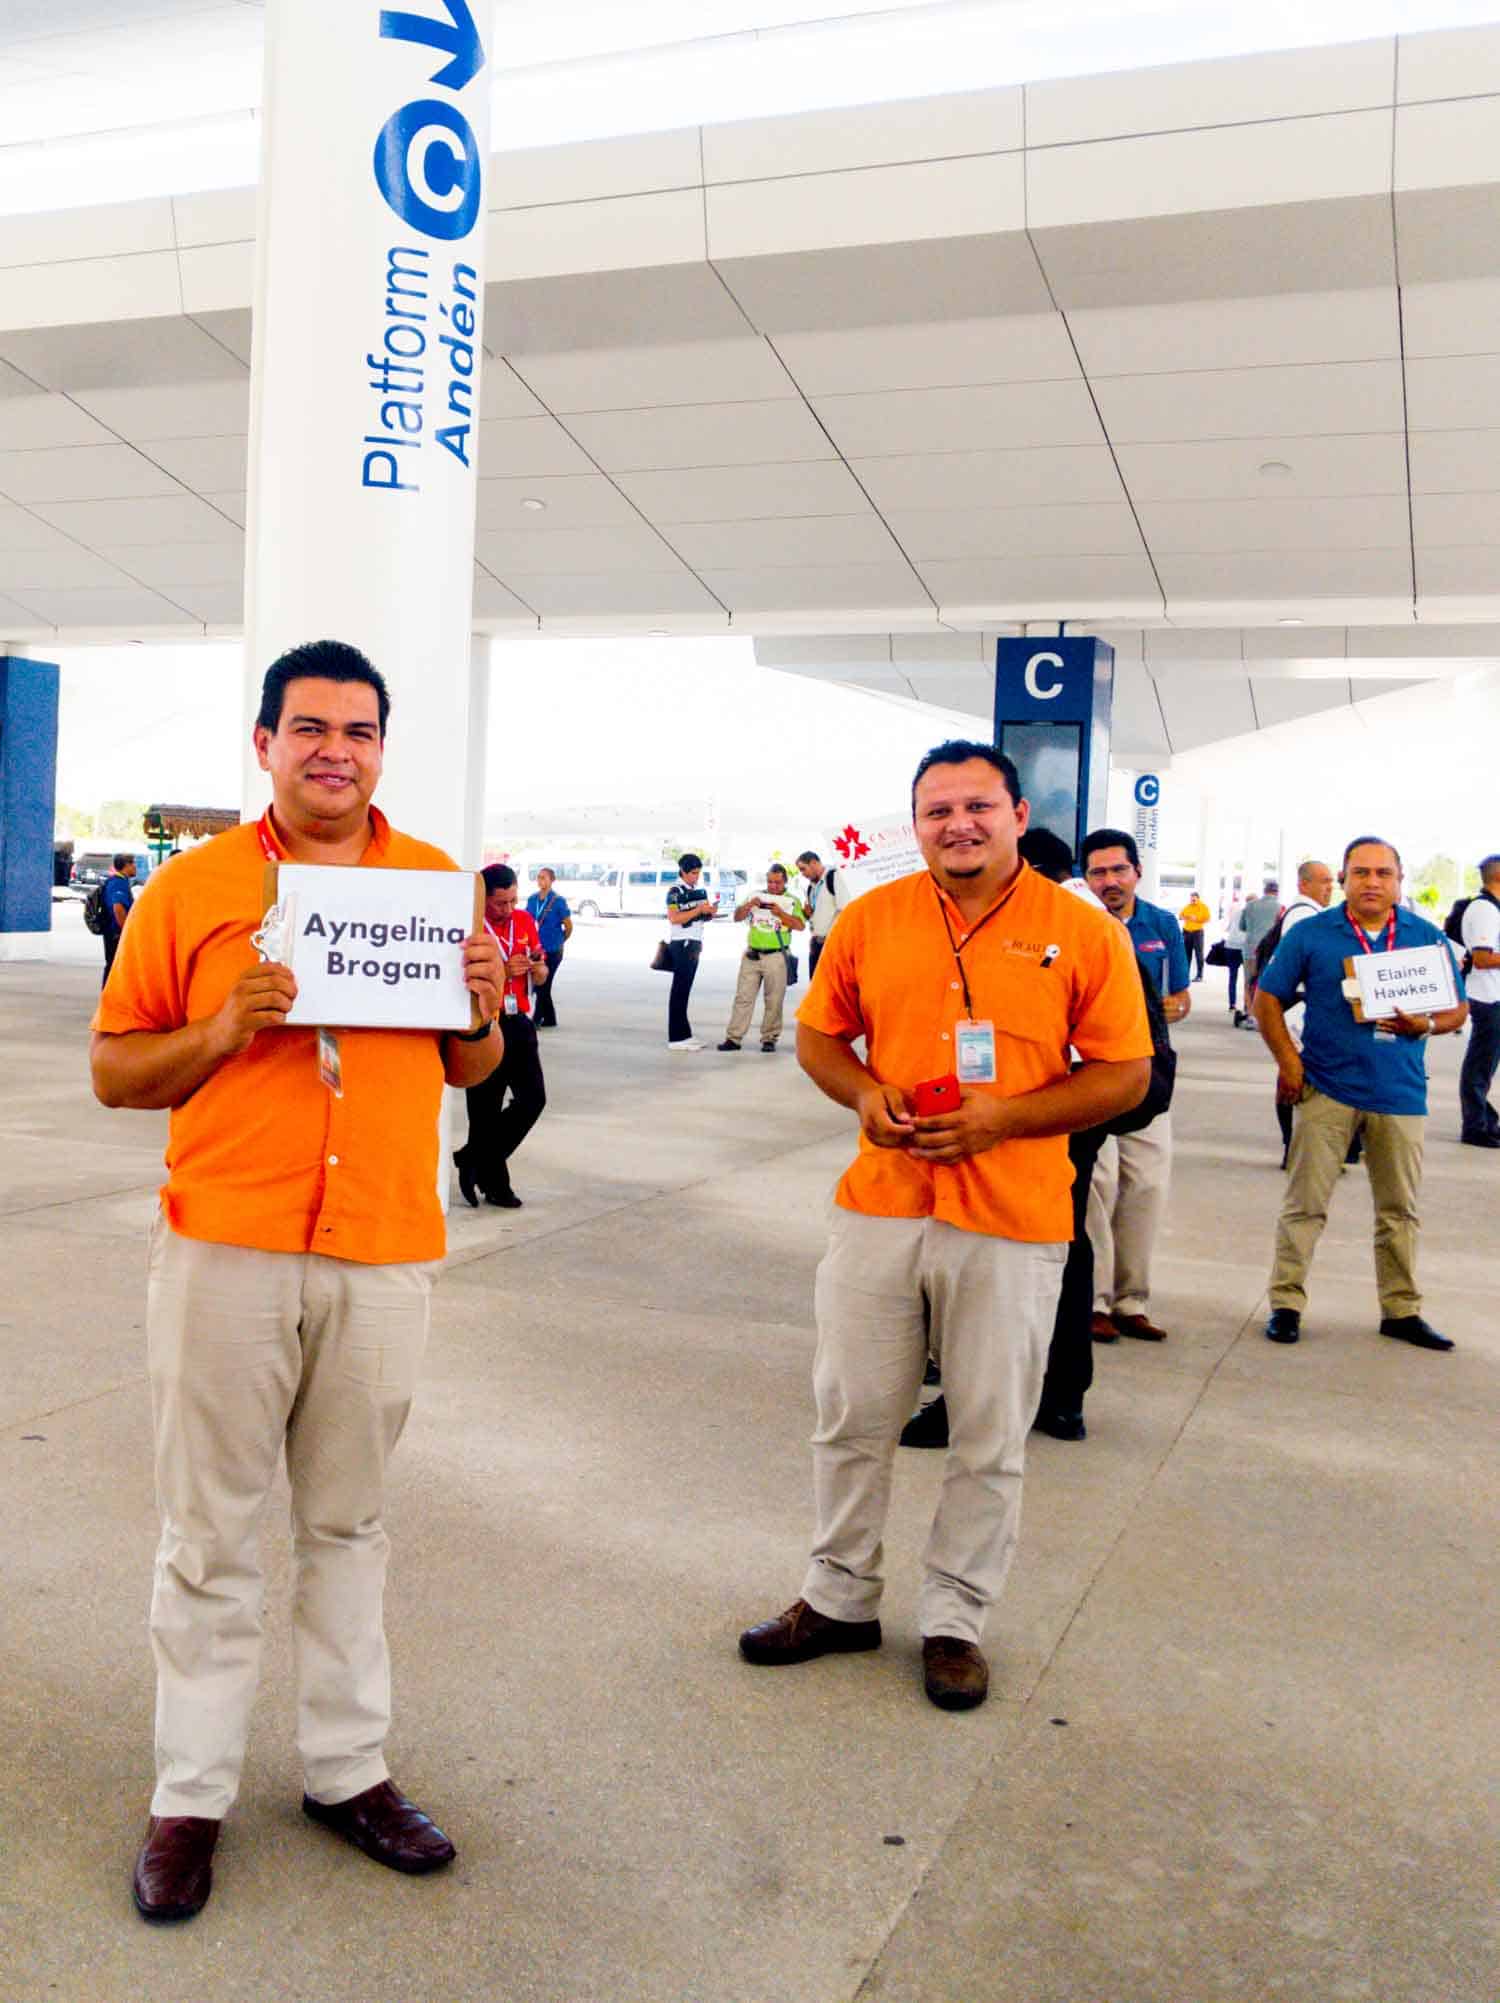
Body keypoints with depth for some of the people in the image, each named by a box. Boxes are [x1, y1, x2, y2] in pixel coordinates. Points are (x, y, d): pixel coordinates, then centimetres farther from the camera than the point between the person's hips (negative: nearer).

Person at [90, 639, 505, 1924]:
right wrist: (226, 1030, -15)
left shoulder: (436, 882, 9)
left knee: (348, 1521, 14)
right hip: (225, 1247, -2)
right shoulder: (192, 889, 1)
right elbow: (114, 1071, 2)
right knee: (211, 1531, 6)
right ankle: (191, 1796, 20)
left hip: (386, 1253, 2)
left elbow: (469, 1070, 15)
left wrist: (484, 1010, -6)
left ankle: (349, 1769, 27)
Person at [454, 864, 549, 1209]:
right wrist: (502, 972, -25)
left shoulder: (525, 921, 9)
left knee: (533, 1098, 3)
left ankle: (472, 1159, 18)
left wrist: (538, 967, -7)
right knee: (486, 1109, 1)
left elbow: (540, 979, 17)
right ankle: (493, 1183, 16)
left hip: (519, 1024, 6)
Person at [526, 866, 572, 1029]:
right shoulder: (532, 899, 3)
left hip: (552, 950, -6)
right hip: (536, 949, 6)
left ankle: (536, 1020, 2)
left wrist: (559, 942, 6)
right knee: (538, 984, 10)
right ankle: (549, 1019, 22)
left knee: (543, 985, -4)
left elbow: (568, 926, -5)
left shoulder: (558, 901, -11)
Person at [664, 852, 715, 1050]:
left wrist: (711, 913, 0)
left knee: (685, 990, 11)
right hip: (682, 945, -8)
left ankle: (684, 1035, 14)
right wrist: (699, 910, -21)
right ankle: (676, 1038, -7)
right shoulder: (676, 891, -9)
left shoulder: (701, 890, 14)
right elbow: (674, 918, -20)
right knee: (679, 990, -7)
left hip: (696, 944, 8)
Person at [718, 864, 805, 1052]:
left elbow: (799, 925, -8)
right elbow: (737, 917, 10)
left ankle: (769, 1039, 9)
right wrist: (749, 905, -9)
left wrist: (780, 913, -20)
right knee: (743, 996, 1)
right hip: (751, 955, 2)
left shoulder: (791, 901, 3)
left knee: (773, 1000, 0)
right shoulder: (754, 895, 11)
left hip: (776, 957, -2)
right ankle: (733, 1038, 2)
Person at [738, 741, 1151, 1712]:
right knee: (851, 1417, 13)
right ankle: (840, 1598, 32)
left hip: (1012, 1224, -2)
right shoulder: (870, 919, 4)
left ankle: (955, 1620, 28)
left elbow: (1126, 1075, -3)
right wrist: (865, 1094, -9)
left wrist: (1005, 1115, -15)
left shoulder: (1084, 932, -4)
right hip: (878, 1205, 2)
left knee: (991, 1439, 9)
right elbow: (819, 1034, 13)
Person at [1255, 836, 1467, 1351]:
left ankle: (1401, 1310, 24)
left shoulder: (1427, 937, 5)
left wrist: (1426, 1024, -13)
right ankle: (1286, 1303, 11)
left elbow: (1458, 1010, 9)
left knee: (1400, 1209, 11)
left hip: (1400, 1093, 2)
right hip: (1327, 1089, -2)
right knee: (1305, 1204, 1)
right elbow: (1267, 1000, 3)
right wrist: (1288, 1062, -7)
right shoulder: (1311, 934, -1)